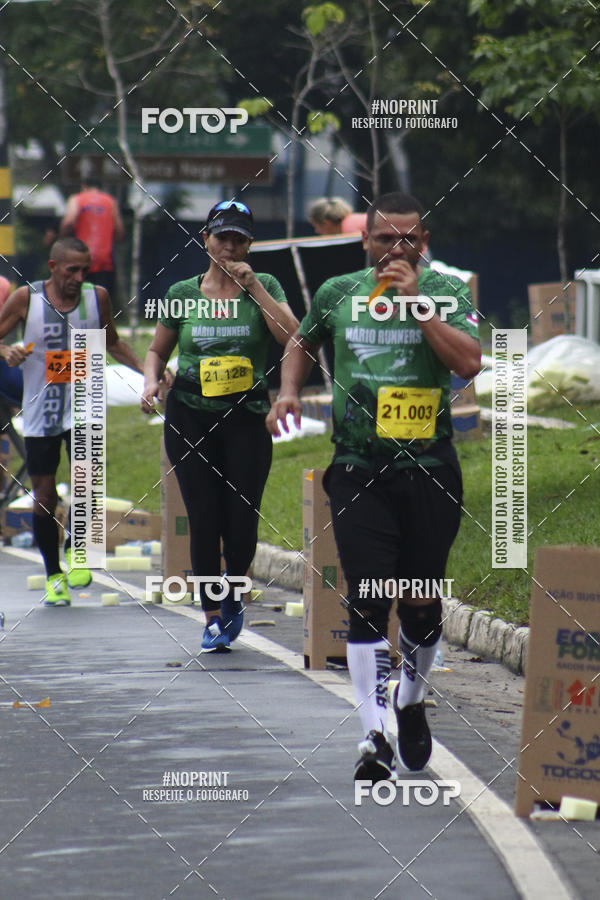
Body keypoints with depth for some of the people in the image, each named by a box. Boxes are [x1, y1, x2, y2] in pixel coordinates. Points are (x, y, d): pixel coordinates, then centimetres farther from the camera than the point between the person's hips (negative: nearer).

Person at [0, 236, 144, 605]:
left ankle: (74, 549, 5)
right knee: (44, 496, 4)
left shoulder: (97, 297, 1)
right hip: (39, 410, 0)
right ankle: (54, 575, 19)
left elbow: (113, 343, 17)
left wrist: (145, 369, 5)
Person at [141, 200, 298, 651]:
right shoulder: (183, 293, 7)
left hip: (248, 416, -1)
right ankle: (213, 615, 10)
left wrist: (253, 286, -14)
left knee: (242, 521, -5)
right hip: (191, 417, 1)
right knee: (204, 520, -2)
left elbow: (293, 337, -13)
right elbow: (158, 350, 18)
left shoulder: (264, 286, 3)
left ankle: (233, 596, 23)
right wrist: (151, 380, -3)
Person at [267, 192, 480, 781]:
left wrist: (415, 301, -16)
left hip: (429, 472, 0)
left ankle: (411, 702, 34)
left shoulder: (445, 292, 1)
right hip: (359, 472, 0)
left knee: (421, 601, 8)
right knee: (367, 602, -9)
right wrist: (289, 391, 8)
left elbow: (469, 362, -16)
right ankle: (375, 737, -12)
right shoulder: (337, 293, 8)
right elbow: (301, 344, 27)